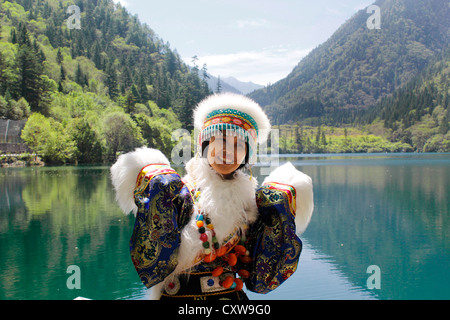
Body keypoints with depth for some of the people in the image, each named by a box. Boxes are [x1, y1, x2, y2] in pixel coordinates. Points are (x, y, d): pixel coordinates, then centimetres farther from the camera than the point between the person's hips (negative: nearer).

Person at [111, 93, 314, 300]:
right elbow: (154, 260, -12)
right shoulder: (179, 192, -4)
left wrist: (279, 213, 0)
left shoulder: (253, 199, 3)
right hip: (177, 294, 0)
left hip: (232, 295, 1)